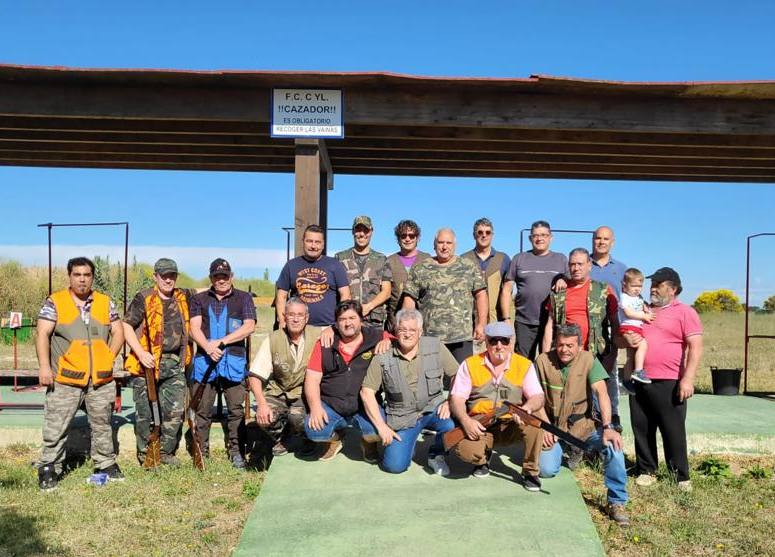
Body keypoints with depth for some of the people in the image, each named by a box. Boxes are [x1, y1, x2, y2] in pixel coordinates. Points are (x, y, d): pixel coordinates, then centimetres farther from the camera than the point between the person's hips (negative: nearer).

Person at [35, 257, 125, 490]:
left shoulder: (105, 303, 10)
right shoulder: (54, 302, 1)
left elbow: (118, 332, 12)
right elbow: (42, 335, -4)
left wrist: (109, 357, -1)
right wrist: (44, 366, -14)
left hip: (101, 378, 3)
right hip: (65, 378, -3)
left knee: (102, 424, 13)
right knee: (56, 427, -1)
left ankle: (106, 464, 26)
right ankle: (49, 468, 12)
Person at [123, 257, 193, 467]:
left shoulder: (183, 298, 10)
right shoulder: (144, 298, -5)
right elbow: (127, 326, -8)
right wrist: (141, 353, -18)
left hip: (175, 365, 4)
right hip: (148, 363, -4)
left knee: (175, 410, 4)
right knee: (145, 412, 5)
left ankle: (166, 452, 21)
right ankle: (145, 453, 22)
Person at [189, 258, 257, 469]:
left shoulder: (243, 298, 10)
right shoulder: (199, 299, 15)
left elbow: (249, 326, -3)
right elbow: (194, 328, 3)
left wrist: (221, 342, -11)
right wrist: (208, 347, -15)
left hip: (234, 361, -1)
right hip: (204, 359, 2)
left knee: (236, 409, 0)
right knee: (202, 410, 5)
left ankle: (235, 450, 11)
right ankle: (202, 451, 17)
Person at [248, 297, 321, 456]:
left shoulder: (317, 335, -7)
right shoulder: (273, 340, -7)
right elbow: (254, 376, -9)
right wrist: (262, 404, -22)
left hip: (305, 395, -1)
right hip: (277, 394, 1)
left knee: (297, 417, -31)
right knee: (263, 418, -27)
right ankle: (280, 439, 12)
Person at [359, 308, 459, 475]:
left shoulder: (435, 347, -4)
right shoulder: (383, 357, -7)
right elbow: (366, 392, -5)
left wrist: (450, 402, -11)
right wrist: (382, 426, -10)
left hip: (432, 409, 1)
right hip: (402, 416, 0)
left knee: (454, 425, -30)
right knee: (394, 465, -15)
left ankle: (436, 454, 4)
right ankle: (407, 442, 22)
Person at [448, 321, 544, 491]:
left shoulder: (524, 365, 0)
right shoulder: (470, 365, -1)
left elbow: (538, 398, -6)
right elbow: (456, 398, -3)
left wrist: (526, 409, -30)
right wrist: (466, 420, -22)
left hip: (511, 426, 1)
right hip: (480, 428, 0)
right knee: (464, 449, -29)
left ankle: (530, 472, -5)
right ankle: (483, 457, 11)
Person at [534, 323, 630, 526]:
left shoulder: (589, 361, -9)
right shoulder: (543, 361, -5)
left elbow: (601, 392, -19)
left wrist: (607, 427, -32)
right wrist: (545, 426, -10)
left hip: (582, 425, -1)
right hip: (552, 425, 1)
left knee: (613, 445, -28)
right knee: (547, 470, -17)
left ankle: (617, 502, -11)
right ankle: (568, 451, 21)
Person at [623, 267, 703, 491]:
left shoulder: (685, 312, 0)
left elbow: (695, 347, -9)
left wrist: (688, 379, -18)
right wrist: (626, 338, -3)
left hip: (669, 383, -5)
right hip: (639, 381, 5)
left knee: (673, 430, 1)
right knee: (641, 429, 10)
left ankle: (681, 476, 12)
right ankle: (646, 471, 21)